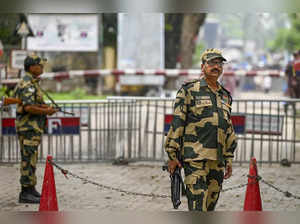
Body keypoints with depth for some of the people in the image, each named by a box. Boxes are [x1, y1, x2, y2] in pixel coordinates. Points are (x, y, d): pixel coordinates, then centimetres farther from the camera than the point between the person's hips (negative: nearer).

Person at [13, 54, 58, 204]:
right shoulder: (27, 84, -17)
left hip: (32, 127, 11)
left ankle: (31, 190, 19)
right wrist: (46, 111, -14)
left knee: (30, 159, 13)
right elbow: (29, 107, -26)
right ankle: (25, 193, -8)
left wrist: (45, 107, 5)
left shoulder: (32, 83, 17)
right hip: (28, 127, -11)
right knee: (28, 159, -9)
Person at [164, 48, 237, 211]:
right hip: (195, 158, -6)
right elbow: (177, 123, -4)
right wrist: (172, 155, -8)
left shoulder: (225, 96, 19)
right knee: (198, 207, -13)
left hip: (217, 161, 6)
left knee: (210, 205, 9)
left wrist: (229, 159, 18)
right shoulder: (189, 91, -1)